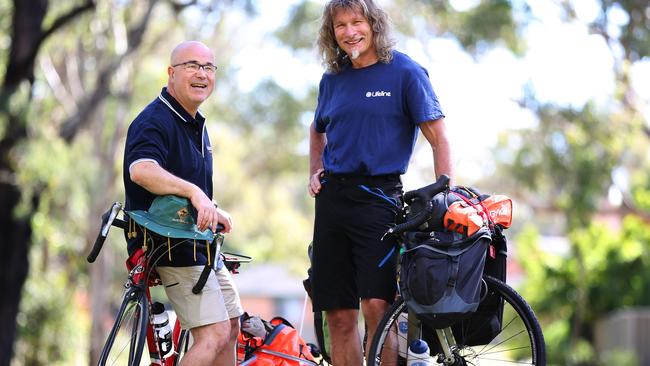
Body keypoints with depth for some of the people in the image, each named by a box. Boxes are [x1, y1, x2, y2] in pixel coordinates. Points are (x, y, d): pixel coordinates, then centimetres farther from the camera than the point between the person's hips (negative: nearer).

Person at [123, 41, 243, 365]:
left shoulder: (196, 124, 16)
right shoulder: (154, 121, -17)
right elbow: (141, 169, -39)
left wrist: (211, 211, 21)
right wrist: (194, 192, -48)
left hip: (199, 245, 10)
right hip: (173, 249, -10)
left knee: (231, 326, 16)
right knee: (214, 335, -19)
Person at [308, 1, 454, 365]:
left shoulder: (405, 72, -4)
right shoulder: (332, 79, 12)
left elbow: (439, 139, -6)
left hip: (379, 195, -5)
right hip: (332, 197, 5)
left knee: (376, 306, -17)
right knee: (339, 317, 3)